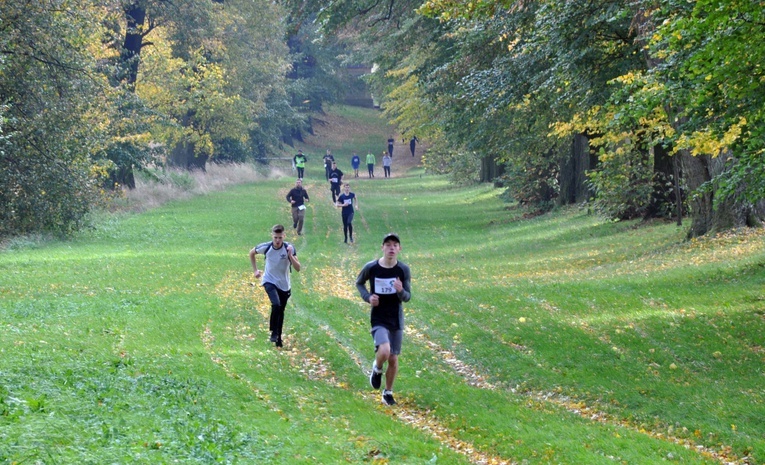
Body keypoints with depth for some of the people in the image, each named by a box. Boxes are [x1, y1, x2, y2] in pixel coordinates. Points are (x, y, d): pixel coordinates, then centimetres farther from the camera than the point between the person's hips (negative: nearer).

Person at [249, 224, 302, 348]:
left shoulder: (289, 248, -16)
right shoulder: (265, 247, -14)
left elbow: (298, 268, -19)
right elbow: (252, 253, 8)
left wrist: (290, 255, -33)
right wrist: (255, 270, 7)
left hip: (284, 285, 2)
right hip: (269, 281, -2)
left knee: (281, 310, 11)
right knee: (276, 304, -25)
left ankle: (279, 337, 26)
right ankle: (274, 332, -8)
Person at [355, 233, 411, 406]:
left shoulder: (403, 270, -6)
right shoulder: (371, 267, -9)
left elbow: (407, 297, -2)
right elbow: (359, 283, 11)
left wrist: (401, 291, -25)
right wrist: (367, 296, -8)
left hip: (396, 320, 2)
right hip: (378, 319, -2)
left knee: (393, 359, 8)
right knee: (384, 351, -26)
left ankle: (388, 393, 29)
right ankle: (377, 369, 8)